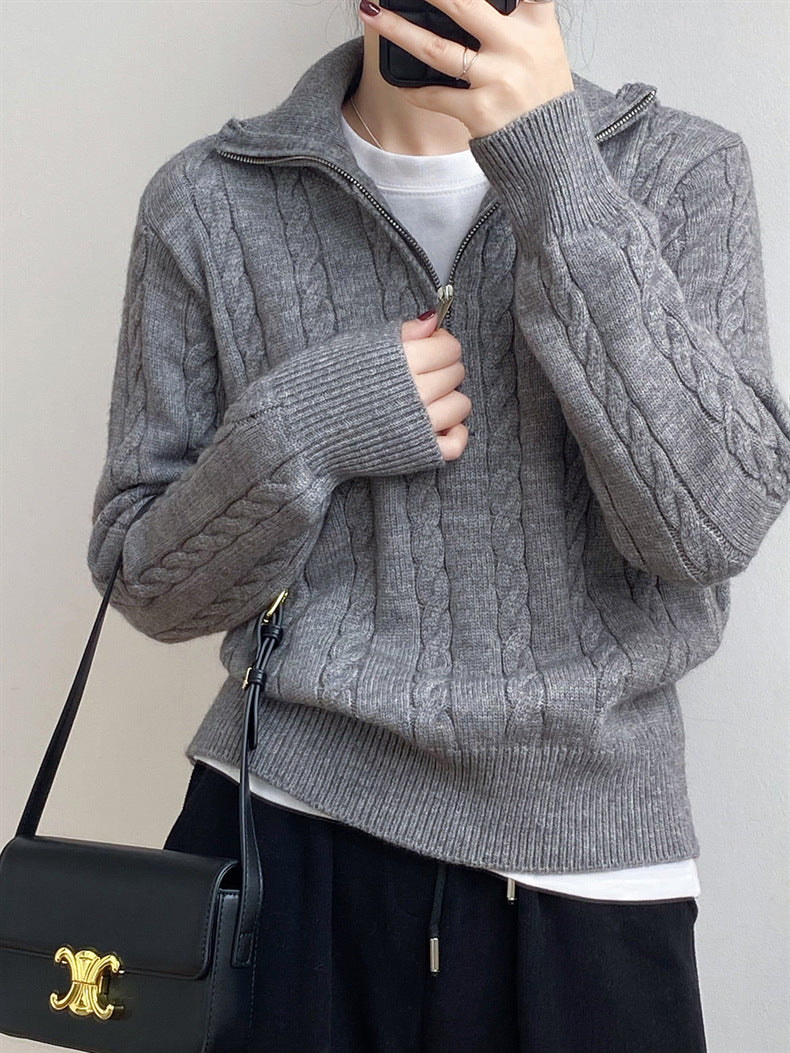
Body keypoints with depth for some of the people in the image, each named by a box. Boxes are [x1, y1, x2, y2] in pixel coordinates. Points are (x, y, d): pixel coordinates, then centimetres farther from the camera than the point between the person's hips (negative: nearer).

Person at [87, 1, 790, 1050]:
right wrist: (294, 430, -16)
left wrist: (553, 168, -19)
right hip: (287, 832, 0)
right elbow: (142, 580, 3)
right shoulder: (208, 200, -1)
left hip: (586, 861, 1)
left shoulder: (687, 172, -1)